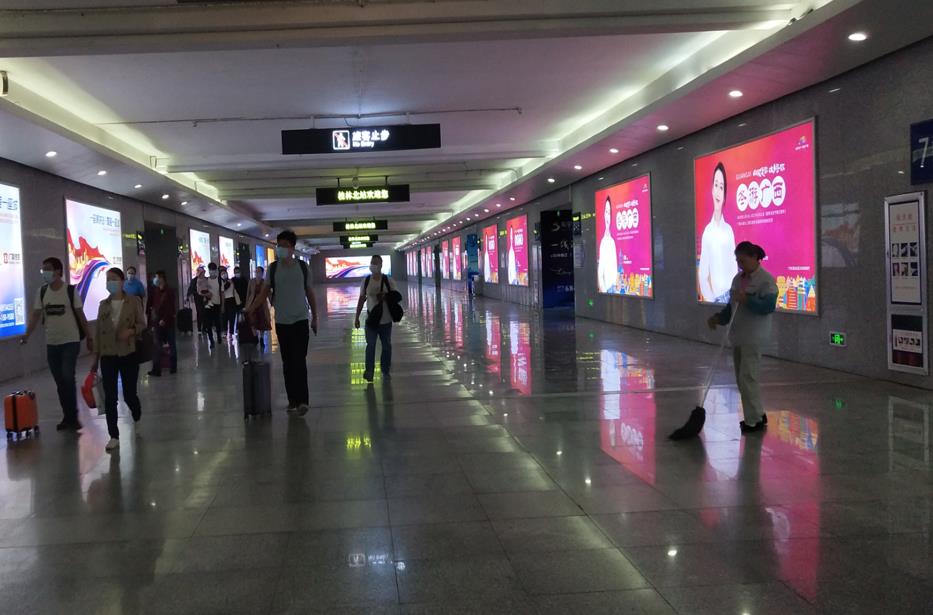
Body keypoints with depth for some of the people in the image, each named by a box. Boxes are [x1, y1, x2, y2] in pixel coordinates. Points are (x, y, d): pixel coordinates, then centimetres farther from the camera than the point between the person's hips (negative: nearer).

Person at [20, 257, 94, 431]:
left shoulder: (71, 291, -6)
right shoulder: (41, 292, 4)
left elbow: (80, 315, -1)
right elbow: (36, 315, 3)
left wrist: (89, 337, 0)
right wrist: (27, 335, -11)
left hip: (70, 341, -4)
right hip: (51, 343, 4)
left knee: (68, 377, -15)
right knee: (59, 381, 8)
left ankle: (73, 416, -6)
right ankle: (67, 417, 17)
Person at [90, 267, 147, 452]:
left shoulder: (134, 301, -4)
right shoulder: (103, 304, 5)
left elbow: (142, 324, -1)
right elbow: (99, 332, 8)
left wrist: (131, 331, -24)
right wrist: (96, 359, 9)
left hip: (128, 354, -2)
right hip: (108, 356, 3)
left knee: (129, 394, 5)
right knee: (109, 398, -1)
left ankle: (137, 419, 38)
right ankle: (114, 437, 7)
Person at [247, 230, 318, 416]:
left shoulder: (302, 266, 1)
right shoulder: (273, 268, 1)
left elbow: (310, 293, 8)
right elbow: (264, 292, -1)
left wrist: (315, 317, 10)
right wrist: (250, 309, -16)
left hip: (301, 320, -2)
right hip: (281, 321, 2)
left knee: (299, 361, -9)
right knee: (287, 362, 7)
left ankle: (302, 400, -9)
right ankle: (292, 399, 13)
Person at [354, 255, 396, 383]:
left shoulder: (388, 281, -2)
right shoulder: (366, 281, 1)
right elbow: (361, 299, 7)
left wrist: (386, 297, -18)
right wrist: (357, 317, 5)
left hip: (385, 320, 0)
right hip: (371, 319, 0)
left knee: (386, 346, 9)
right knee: (370, 345, -10)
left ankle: (385, 370, 21)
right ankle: (369, 371, -12)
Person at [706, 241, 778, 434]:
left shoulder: (766, 280, -11)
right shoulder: (738, 278, 14)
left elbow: (769, 306, -21)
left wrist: (746, 299, -29)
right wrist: (719, 318, 6)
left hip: (753, 337, -8)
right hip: (738, 336, 8)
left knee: (747, 377, -9)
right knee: (742, 378, 12)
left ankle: (754, 420, -1)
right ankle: (758, 414, 24)